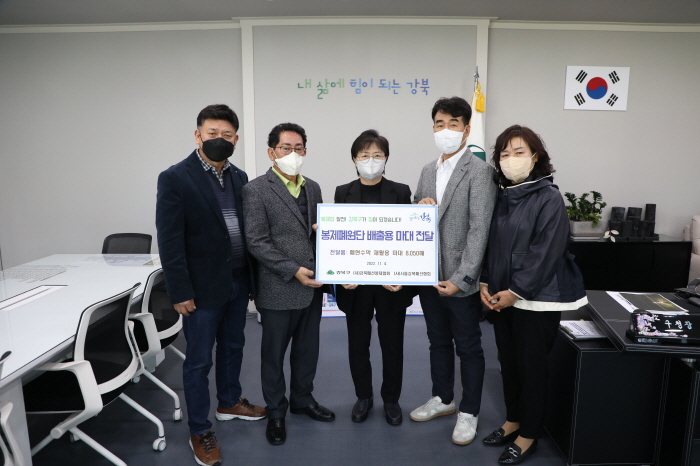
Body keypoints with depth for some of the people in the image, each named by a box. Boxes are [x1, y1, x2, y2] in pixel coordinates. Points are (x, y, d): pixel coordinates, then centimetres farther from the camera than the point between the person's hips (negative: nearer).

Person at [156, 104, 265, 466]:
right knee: (198, 360, 7)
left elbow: (247, 227, 9)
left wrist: (252, 276, 7)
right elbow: (169, 241, -13)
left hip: (238, 282, 6)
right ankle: (199, 431, 25)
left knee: (233, 346, 21)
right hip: (202, 286, -6)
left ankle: (229, 402, 43)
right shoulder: (175, 178, -11)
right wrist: (180, 292, -15)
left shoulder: (239, 177, 6)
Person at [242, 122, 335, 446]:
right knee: (274, 354, 11)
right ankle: (275, 412, 31)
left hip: (312, 286, 6)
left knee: (307, 349, 18)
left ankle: (302, 400, 40)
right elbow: (257, 242, -14)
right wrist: (293, 271, -19)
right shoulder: (256, 190, -8)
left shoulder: (313, 188, 10)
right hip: (278, 289, -5)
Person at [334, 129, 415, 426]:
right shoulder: (343, 193, 2)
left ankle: (391, 399, 32)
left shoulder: (401, 192, -1)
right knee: (357, 344, 13)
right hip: (355, 284, 1)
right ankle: (363, 396, 34)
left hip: (392, 282, 0)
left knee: (392, 344, 12)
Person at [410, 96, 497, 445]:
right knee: (438, 341, 20)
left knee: (468, 348, 9)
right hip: (428, 275, 6)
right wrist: (419, 207, -7)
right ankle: (443, 399, 39)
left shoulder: (479, 171, -11)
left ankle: (468, 412, 27)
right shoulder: (428, 171, 11)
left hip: (460, 280, -6)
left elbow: (479, 230, -16)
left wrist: (459, 278, -19)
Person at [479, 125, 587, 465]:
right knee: (508, 362, 16)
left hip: (536, 299, -6)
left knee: (531, 366, 7)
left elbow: (546, 254, -18)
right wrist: (485, 283, -1)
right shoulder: (500, 197, 7)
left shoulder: (549, 198, -12)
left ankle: (528, 435, 25)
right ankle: (513, 420, 36)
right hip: (501, 297, 6)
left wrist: (516, 292, -16)